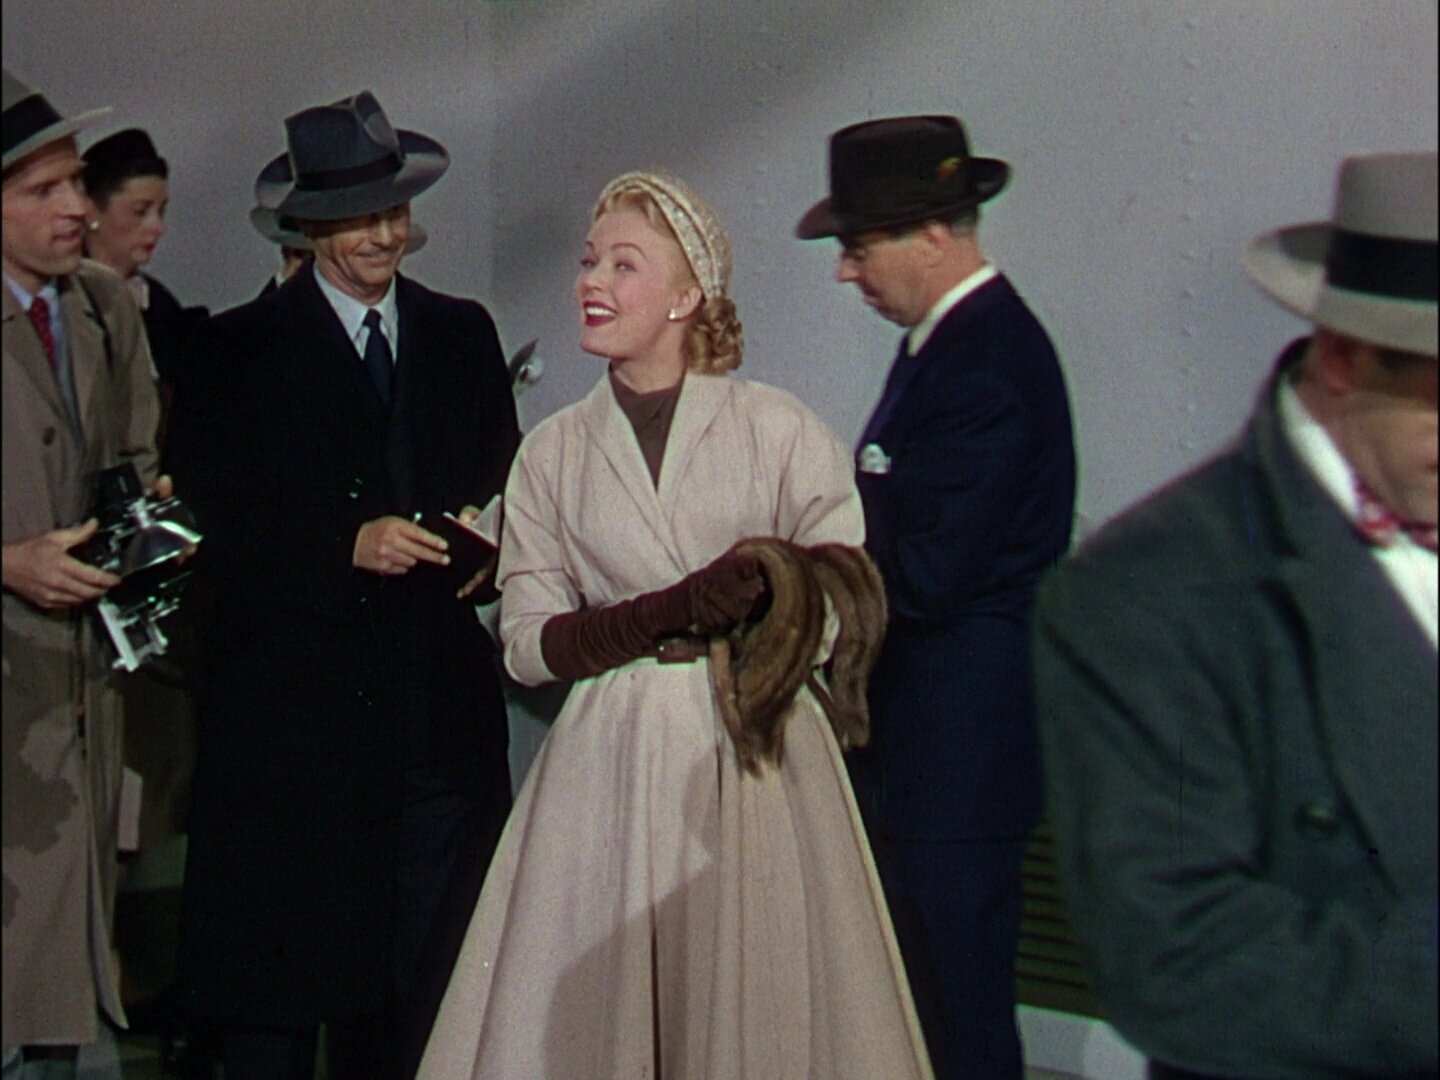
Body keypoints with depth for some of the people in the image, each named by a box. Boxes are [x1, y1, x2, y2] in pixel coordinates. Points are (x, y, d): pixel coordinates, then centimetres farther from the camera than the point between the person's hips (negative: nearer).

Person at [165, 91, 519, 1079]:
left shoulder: (463, 335, 15)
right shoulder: (242, 349, 3)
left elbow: (507, 483, 17)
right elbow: (218, 527, -4)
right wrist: (349, 545, -17)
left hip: (440, 701, 3)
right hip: (292, 710, -3)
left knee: (425, 978, 3)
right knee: (273, 994, -1)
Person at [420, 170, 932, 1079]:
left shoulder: (782, 431, 1)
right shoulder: (553, 454, 8)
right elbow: (528, 645, 1)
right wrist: (674, 611, -12)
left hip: (758, 760, -2)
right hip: (611, 770, 2)